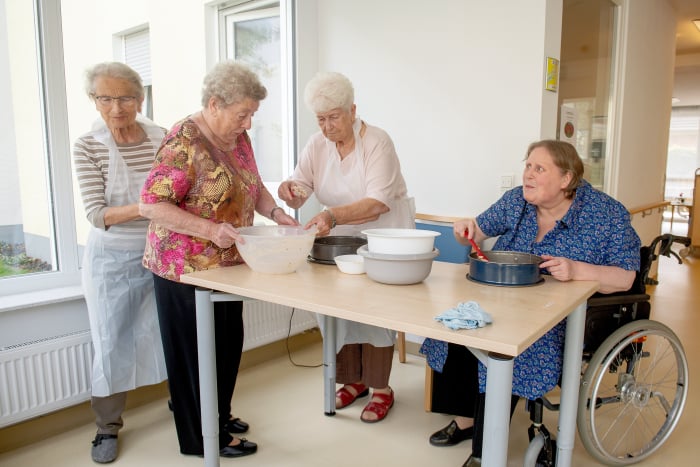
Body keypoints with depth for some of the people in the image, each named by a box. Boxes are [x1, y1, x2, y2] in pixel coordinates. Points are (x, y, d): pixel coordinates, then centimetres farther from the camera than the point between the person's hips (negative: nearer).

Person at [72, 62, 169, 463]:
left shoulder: (163, 139, -3)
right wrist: (142, 208, -29)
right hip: (112, 259, -2)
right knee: (112, 343, 8)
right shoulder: (88, 147, -9)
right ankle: (108, 426, 28)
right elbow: (96, 214, -15)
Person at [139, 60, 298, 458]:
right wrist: (210, 228, -28)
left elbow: (253, 186, 15)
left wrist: (276, 212, -3)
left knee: (228, 344, 18)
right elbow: (152, 204, -22)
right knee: (197, 350, 6)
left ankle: (220, 415, 38)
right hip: (187, 267, -8)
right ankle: (204, 438, 23)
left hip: (227, 263, 8)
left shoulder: (238, 137, 6)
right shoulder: (184, 142, -20)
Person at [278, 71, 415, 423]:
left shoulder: (377, 142, -16)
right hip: (340, 239, 5)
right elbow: (298, 192, -4)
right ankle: (354, 379, 23)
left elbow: (377, 203, -26)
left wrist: (333, 216, -41)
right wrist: (289, 190, -29)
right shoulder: (317, 146, 1)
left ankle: (380, 388, 12)